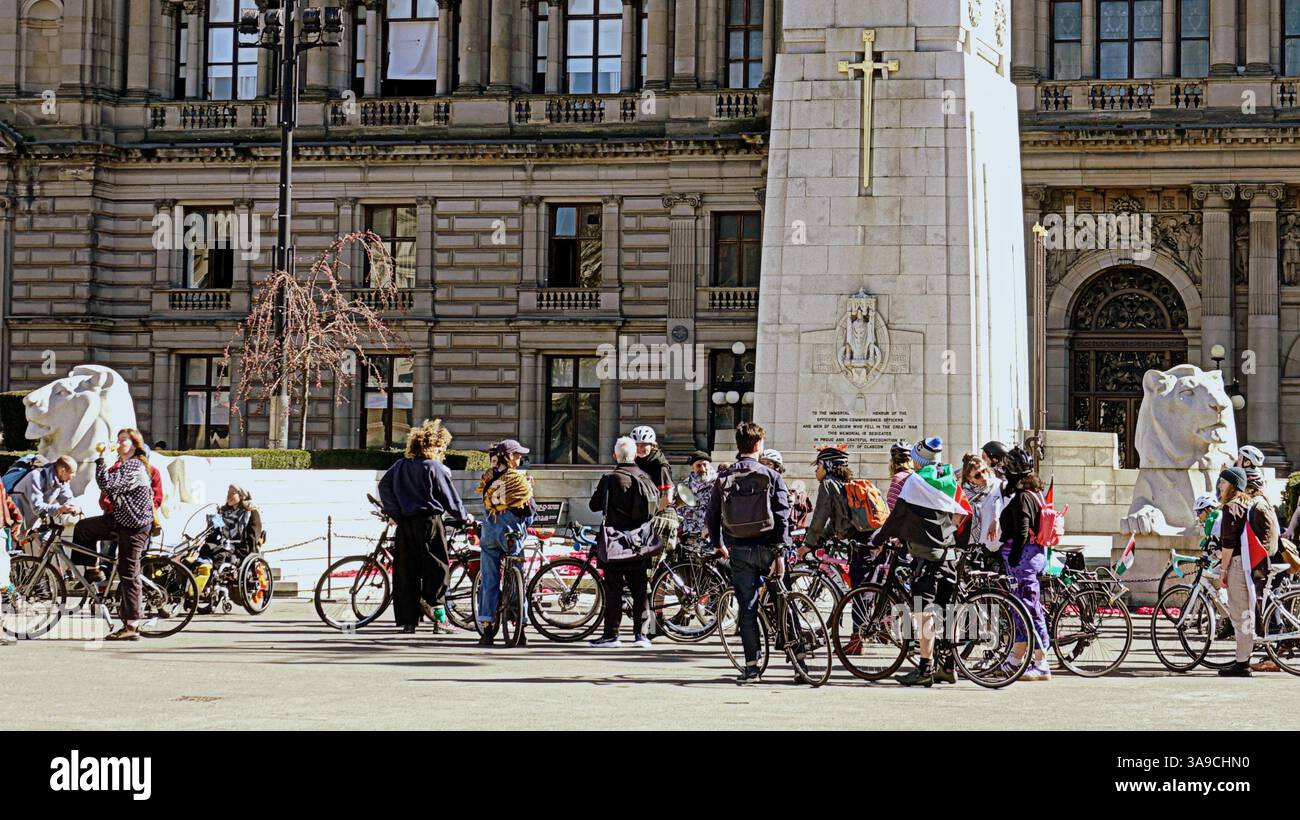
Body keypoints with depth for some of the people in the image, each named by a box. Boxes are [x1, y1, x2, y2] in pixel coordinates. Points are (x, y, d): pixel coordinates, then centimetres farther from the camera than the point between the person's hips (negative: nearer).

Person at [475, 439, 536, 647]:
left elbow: (485, 504, 9)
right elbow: (530, 510, -4)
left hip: (490, 534, 2)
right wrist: (524, 525, 13)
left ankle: (487, 629, 3)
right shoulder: (520, 480, -8)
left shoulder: (488, 478, 1)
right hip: (512, 534, -2)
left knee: (489, 581, 6)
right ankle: (520, 627, 7)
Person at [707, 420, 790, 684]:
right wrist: (780, 553, -8)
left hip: (739, 551, 2)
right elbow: (782, 516, -11)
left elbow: (712, 515, 6)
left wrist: (718, 545, 22)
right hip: (766, 548, -2)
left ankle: (751, 666, 2)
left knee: (747, 607, 4)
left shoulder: (724, 478, 3)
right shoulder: (771, 477, -5)